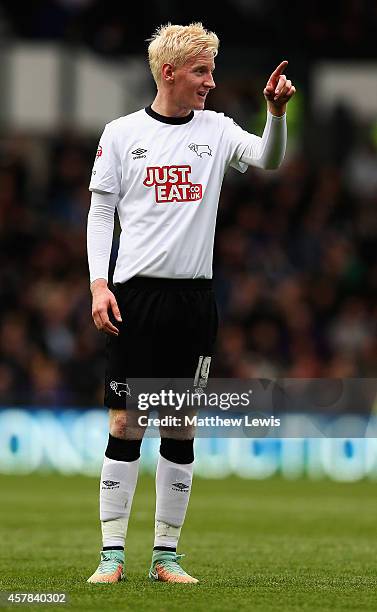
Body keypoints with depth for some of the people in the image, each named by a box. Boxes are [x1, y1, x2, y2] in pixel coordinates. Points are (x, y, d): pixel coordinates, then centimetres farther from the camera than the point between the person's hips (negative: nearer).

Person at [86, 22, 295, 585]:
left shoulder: (215, 130, 8)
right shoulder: (121, 134, 3)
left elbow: (267, 160, -7)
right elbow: (101, 213, 4)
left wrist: (276, 112, -25)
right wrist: (99, 284, -6)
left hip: (193, 299, 2)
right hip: (134, 295, -2)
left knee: (182, 428, 4)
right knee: (125, 422, -4)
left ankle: (167, 554, 10)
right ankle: (112, 553, 1)